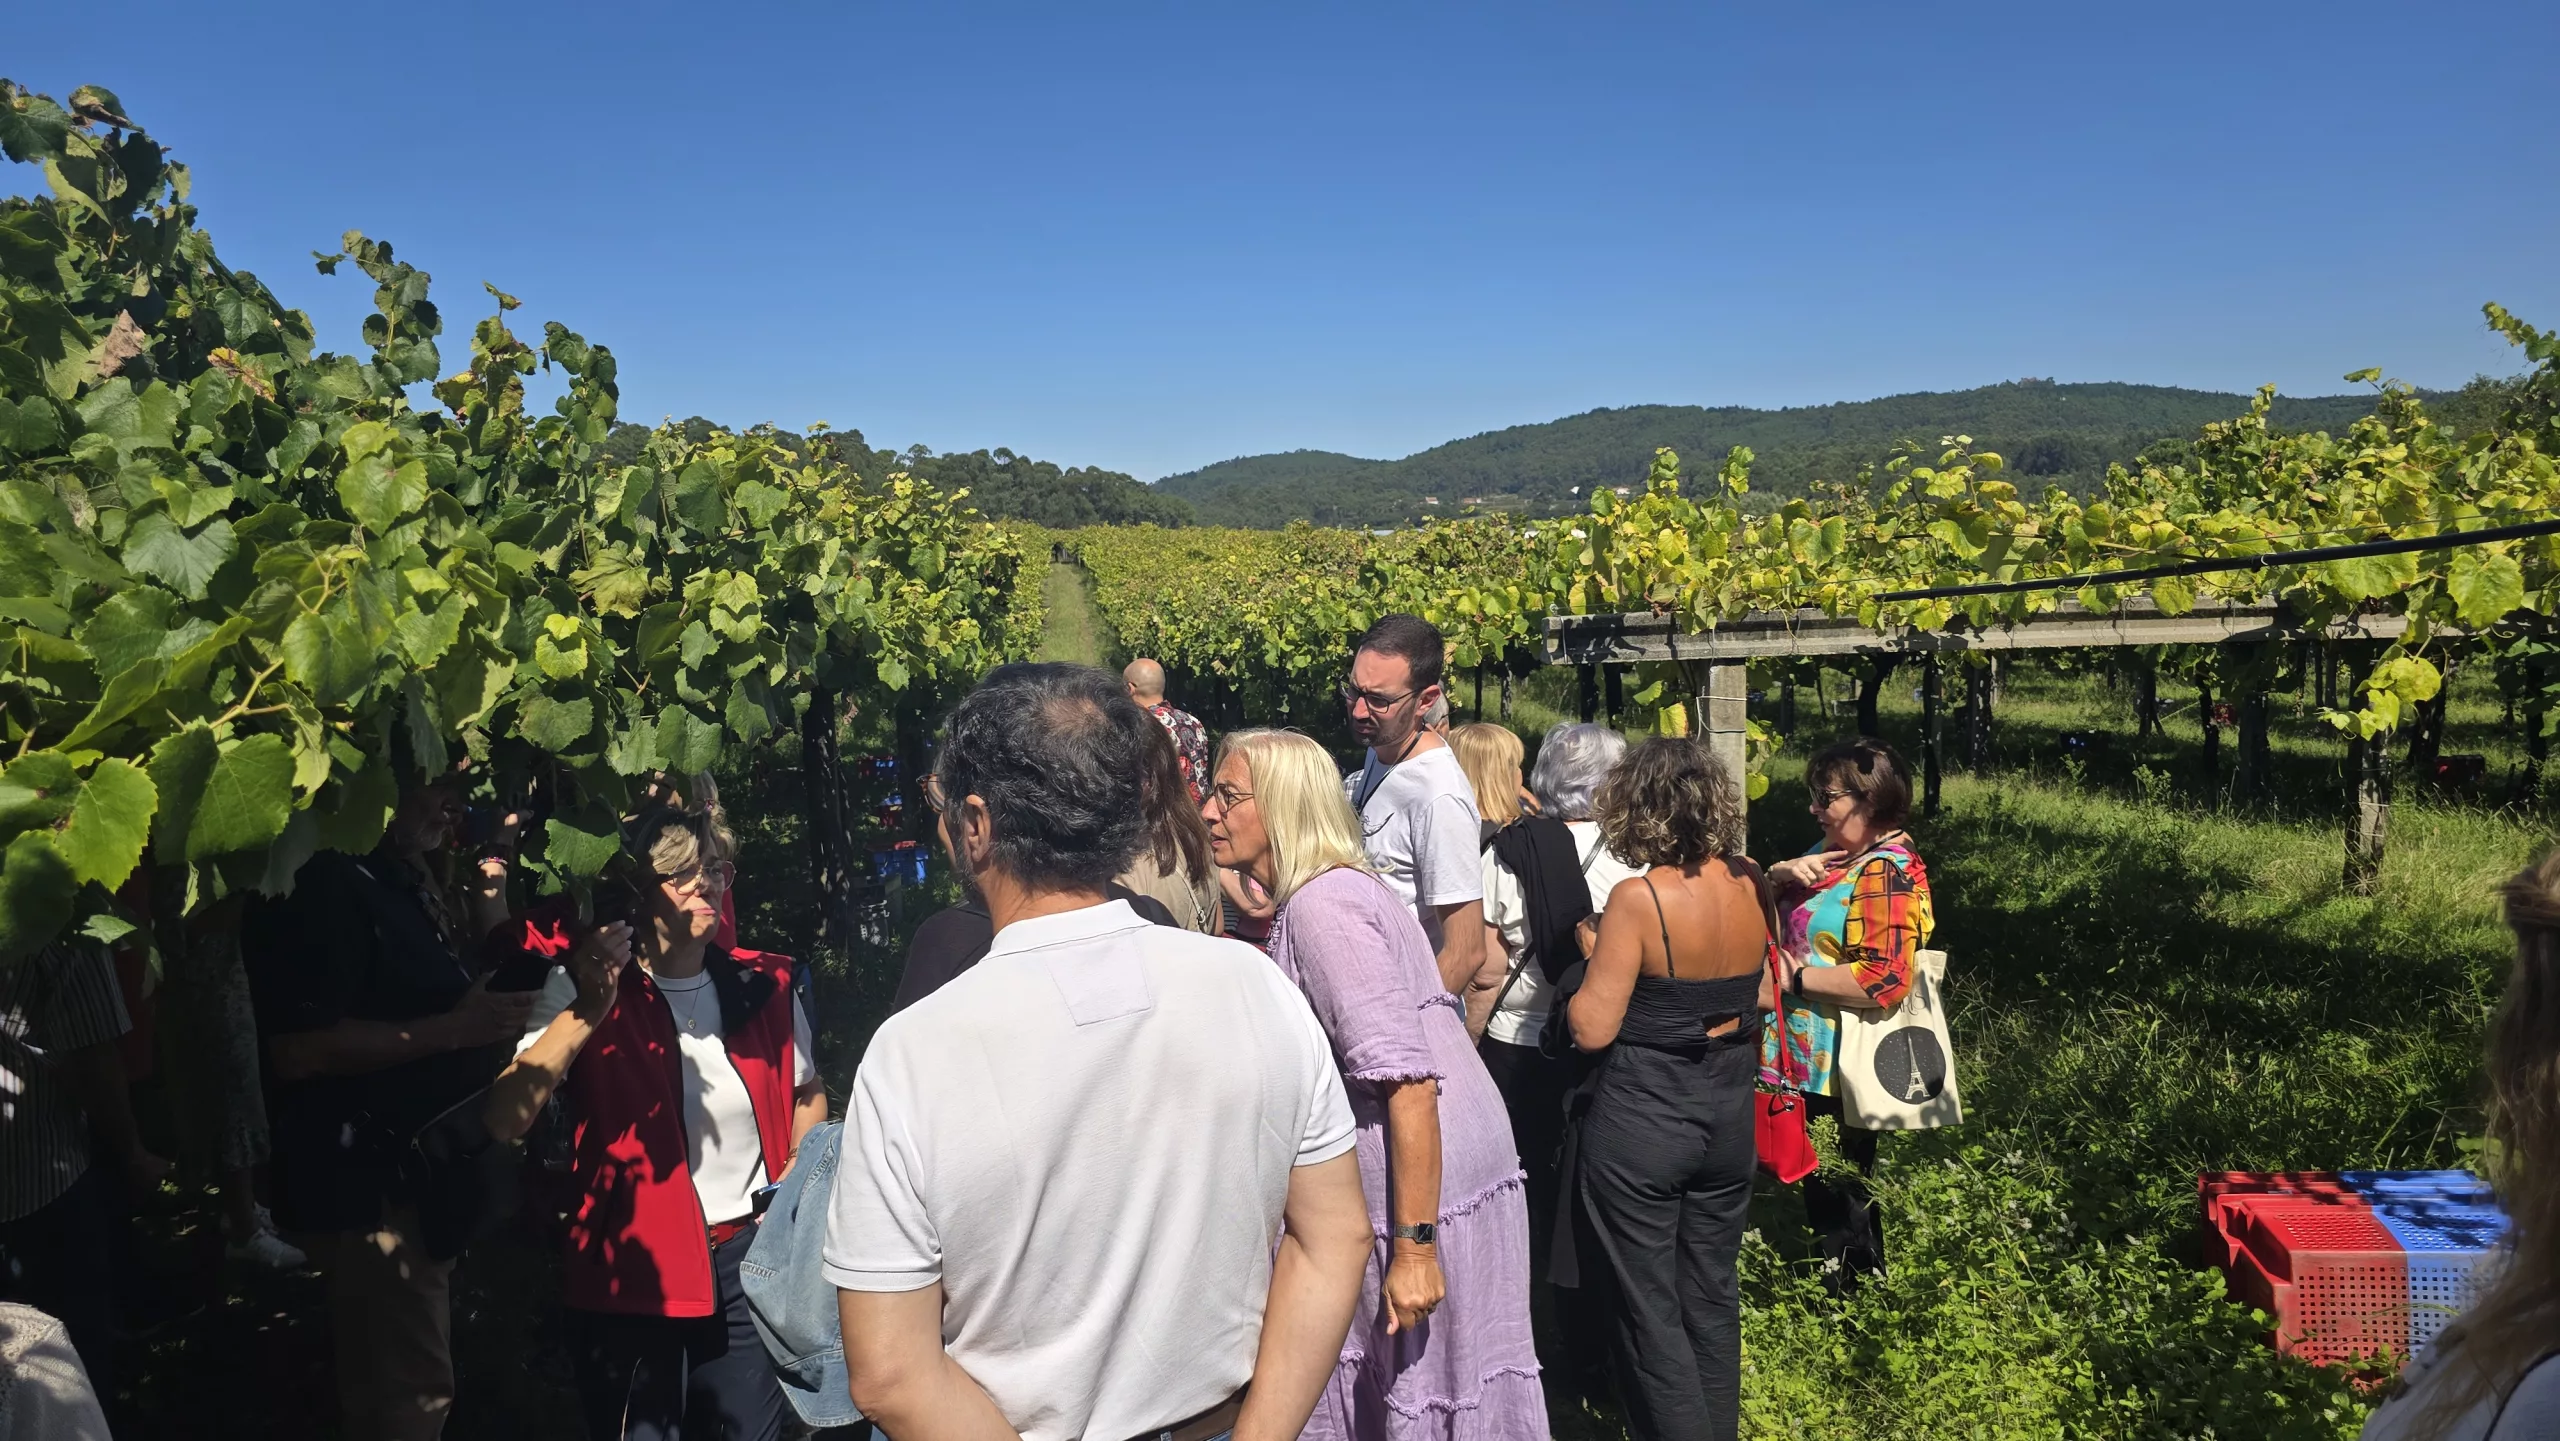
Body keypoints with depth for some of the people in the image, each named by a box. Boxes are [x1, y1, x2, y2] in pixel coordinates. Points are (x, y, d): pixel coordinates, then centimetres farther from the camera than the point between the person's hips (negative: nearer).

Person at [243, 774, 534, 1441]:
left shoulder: (406, 881, 13)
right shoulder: (321, 888, -18)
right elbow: (299, 1050, -25)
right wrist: (455, 1028, -23)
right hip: (371, 1185, -10)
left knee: (421, 1384, 20)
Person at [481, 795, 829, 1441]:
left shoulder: (764, 984, 1)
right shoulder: (584, 987, -8)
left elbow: (808, 1092, 18)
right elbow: (502, 1121, -21)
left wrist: (795, 1184, 2)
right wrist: (586, 1013, -31)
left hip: (749, 1257, 3)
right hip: (633, 1271, -2)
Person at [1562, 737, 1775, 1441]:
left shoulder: (1639, 897, -20)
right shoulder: (1750, 886, -3)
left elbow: (1592, 1028, -18)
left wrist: (1590, 952, -4)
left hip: (1642, 1124, -6)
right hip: (1729, 1117, 6)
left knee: (1648, 1310, 8)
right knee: (1712, 1298, 20)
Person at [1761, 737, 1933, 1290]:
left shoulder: (1888, 873, -19)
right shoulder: (1832, 852, 10)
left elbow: (1885, 977, -30)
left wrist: (1795, 977, -20)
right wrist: (1784, 873, -6)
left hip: (1841, 1069, -9)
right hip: (1806, 1059, 9)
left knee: (1841, 1200, 6)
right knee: (1818, 1188, 20)